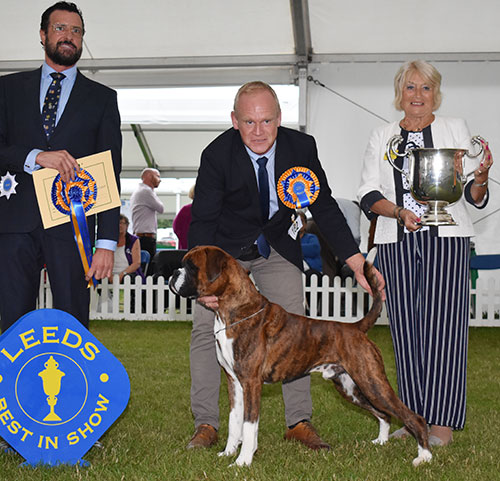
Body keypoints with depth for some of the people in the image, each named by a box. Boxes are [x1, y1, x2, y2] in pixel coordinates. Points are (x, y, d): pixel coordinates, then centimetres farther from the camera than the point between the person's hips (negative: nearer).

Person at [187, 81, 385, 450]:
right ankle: (206, 425, 2)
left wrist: (357, 262, -17)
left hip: (277, 247, 2)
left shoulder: (301, 147, -18)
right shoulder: (217, 155, -25)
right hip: (224, 249, -2)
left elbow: (324, 206, -10)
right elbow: (202, 221, -24)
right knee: (206, 328, -7)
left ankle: (299, 422, 7)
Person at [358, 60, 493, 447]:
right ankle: (415, 418, 9)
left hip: (446, 238, -2)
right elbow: (368, 195, 6)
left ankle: (442, 423, -4)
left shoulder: (456, 129, 11)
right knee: (406, 325, 1)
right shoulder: (381, 138, 15)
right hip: (397, 242, 2)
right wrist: (400, 212, -12)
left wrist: (481, 178, -14)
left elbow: (474, 197, 8)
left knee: (442, 324, -7)